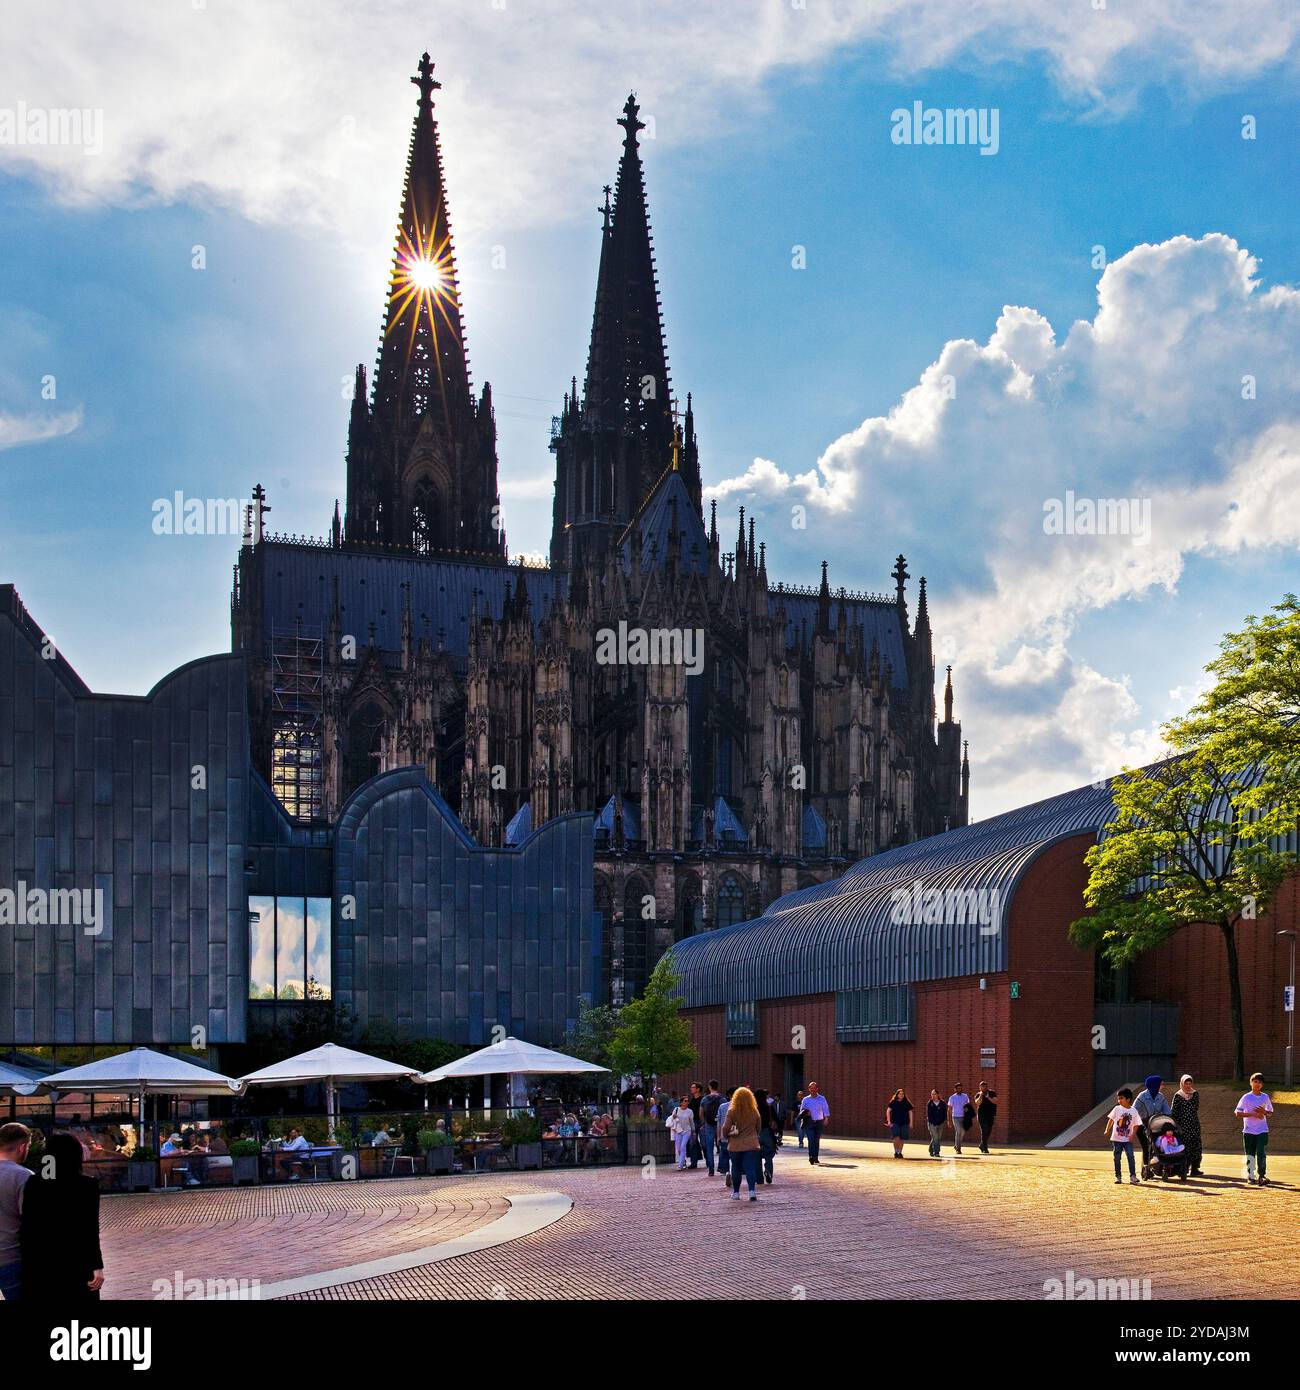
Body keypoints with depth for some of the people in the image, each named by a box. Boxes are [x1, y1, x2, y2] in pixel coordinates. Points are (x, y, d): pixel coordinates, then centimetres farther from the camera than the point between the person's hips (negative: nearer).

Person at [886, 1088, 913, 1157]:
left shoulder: (907, 1103, 7)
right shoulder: (893, 1102, 2)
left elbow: (910, 1113, 10)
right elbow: (888, 1111, 1)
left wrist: (911, 1123, 3)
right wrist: (889, 1121, -7)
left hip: (904, 1123, 2)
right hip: (895, 1123, -2)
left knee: (902, 1139, 5)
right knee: (896, 1138, -15)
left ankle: (900, 1152, 19)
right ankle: (896, 1152, -2)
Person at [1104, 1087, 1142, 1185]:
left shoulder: (1133, 1111, -2)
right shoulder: (1117, 1109, -1)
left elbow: (1136, 1125, 3)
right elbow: (1111, 1120, 7)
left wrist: (1132, 1135, -8)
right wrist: (1107, 1130, 0)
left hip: (1128, 1139, -1)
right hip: (1116, 1139, 1)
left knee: (1130, 1156, -11)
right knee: (1117, 1158, 5)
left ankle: (1133, 1176, -6)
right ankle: (1118, 1176, 13)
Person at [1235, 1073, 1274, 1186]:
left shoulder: (1265, 1097, 7)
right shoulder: (1246, 1097, -3)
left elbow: (1270, 1113, 16)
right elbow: (1238, 1113, -6)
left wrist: (1263, 1112, -7)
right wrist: (1253, 1114, -16)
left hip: (1262, 1130, 1)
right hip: (1249, 1130, -1)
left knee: (1262, 1153, -11)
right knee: (1250, 1154, 5)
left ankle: (1262, 1176, -12)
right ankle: (1250, 1176, 15)